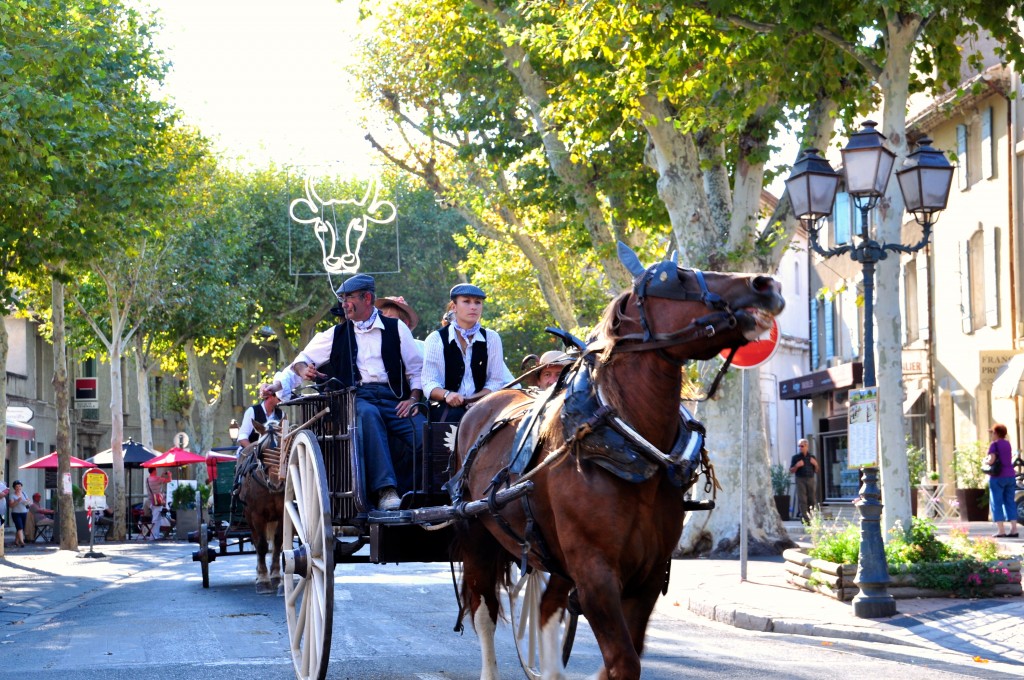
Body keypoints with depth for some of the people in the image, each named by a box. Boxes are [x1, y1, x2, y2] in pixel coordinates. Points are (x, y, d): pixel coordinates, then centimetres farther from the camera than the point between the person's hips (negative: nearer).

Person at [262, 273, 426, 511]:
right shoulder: (337, 334, 18)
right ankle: (385, 490, -47)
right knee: (368, 414, -39)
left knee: (422, 432, -29)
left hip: (393, 399, 1)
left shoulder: (396, 328, 15)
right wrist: (277, 384, 4)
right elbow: (303, 360, 22)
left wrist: (413, 399, -2)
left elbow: (416, 368, 15)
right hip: (356, 399, -1)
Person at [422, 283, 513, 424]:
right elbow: (429, 383, -2)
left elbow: (495, 381, 5)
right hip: (446, 408, -2)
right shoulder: (436, 339, 5)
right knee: (456, 416, -37)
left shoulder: (491, 338, 11)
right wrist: (447, 395, -25)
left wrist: (474, 399, -15)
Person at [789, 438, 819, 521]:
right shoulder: (796, 457, 6)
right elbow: (791, 471, 4)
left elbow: (816, 471, 16)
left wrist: (815, 464, -3)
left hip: (811, 479, 2)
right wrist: (797, 466, -13)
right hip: (800, 479, -2)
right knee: (802, 500, -8)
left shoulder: (812, 457, 13)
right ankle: (805, 518, -11)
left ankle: (812, 517, 10)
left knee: (812, 499, 0)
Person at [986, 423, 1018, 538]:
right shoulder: (1007, 444, 13)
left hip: (998, 477, -6)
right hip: (1010, 476, 6)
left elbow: (991, 460, -20)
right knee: (1010, 502, 8)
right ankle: (1014, 529, 1)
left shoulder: (994, 444, -9)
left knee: (996, 503, -2)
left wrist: (985, 461, 2)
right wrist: (991, 437, 31)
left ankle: (1000, 531, -9)